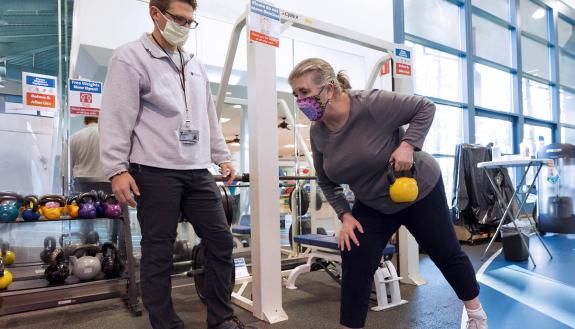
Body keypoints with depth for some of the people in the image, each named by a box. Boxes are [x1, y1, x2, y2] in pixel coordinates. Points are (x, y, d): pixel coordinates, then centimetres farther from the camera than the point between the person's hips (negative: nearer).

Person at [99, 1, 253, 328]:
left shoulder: (195, 65, 18)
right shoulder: (130, 58, 0)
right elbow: (117, 117, -6)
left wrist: (223, 157, 17)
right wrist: (117, 169, -12)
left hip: (198, 172, 6)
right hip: (155, 172, -6)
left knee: (221, 240, 6)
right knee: (158, 252, 3)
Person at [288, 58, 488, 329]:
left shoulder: (371, 103, -29)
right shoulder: (317, 133, -11)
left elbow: (425, 108, -17)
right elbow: (327, 182, 1)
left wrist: (408, 145, -30)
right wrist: (345, 215, -9)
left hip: (419, 191, -4)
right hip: (371, 205, 4)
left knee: (447, 254, 14)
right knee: (354, 267, -1)